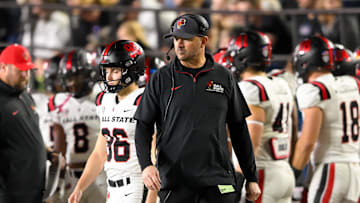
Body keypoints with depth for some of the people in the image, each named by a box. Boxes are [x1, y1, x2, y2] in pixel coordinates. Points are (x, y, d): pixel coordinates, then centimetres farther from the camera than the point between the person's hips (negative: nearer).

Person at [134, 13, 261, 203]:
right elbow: (143, 126, 4)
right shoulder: (161, 78, 4)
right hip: (175, 183, -1)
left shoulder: (223, 77, 9)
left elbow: (239, 130, 13)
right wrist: (146, 165, -13)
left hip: (218, 180, 1)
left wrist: (251, 178, 13)